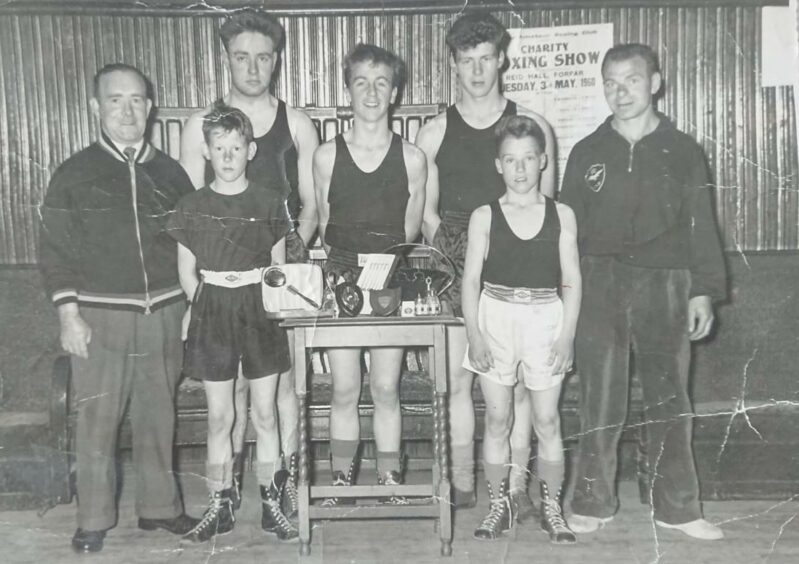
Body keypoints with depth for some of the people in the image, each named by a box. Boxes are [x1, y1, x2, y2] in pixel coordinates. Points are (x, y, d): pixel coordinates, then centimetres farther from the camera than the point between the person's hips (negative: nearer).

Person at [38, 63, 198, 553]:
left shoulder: (170, 173, 8)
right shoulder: (75, 174, 0)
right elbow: (56, 250, -1)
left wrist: (191, 307, 7)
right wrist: (69, 315, -7)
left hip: (163, 316, 2)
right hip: (100, 317, -2)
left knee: (158, 417, 10)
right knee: (97, 420, 2)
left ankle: (159, 507, 25)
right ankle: (94, 519, 17)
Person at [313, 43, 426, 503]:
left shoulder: (411, 158, 2)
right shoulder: (327, 155, 3)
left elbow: (411, 230, 5)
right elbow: (324, 226, 9)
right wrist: (337, 258, -4)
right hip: (340, 285, 1)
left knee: (386, 388, 4)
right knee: (345, 389, 4)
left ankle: (390, 479, 17)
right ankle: (342, 479, 17)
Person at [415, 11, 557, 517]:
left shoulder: (531, 126, 6)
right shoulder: (435, 133, 8)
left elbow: (545, 206, 6)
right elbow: (427, 214, 8)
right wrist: (455, 254, -7)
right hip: (454, 273, 1)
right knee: (457, 379, 3)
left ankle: (515, 485, 11)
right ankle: (462, 484, 15)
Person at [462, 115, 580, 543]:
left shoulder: (561, 215, 3)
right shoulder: (484, 216, 1)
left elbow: (572, 282, 2)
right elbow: (471, 279, -1)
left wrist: (566, 335, -6)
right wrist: (474, 334, -8)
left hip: (546, 320, 0)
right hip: (495, 318, 0)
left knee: (547, 420, 5)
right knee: (497, 418, 6)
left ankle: (551, 508, 19)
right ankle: (498, 505, 20)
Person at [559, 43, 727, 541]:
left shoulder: (683, 151, 6)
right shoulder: (587, 153, 9)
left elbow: (700, 225, 5)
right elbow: (568, 225, 10)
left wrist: (704, 291, -2)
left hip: (664, 285, 0)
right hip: (599, 286, 0)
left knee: (670, 401, 5)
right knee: (599, 401, 2)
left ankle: (677, 507, 16)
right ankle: (593, 504, 13)